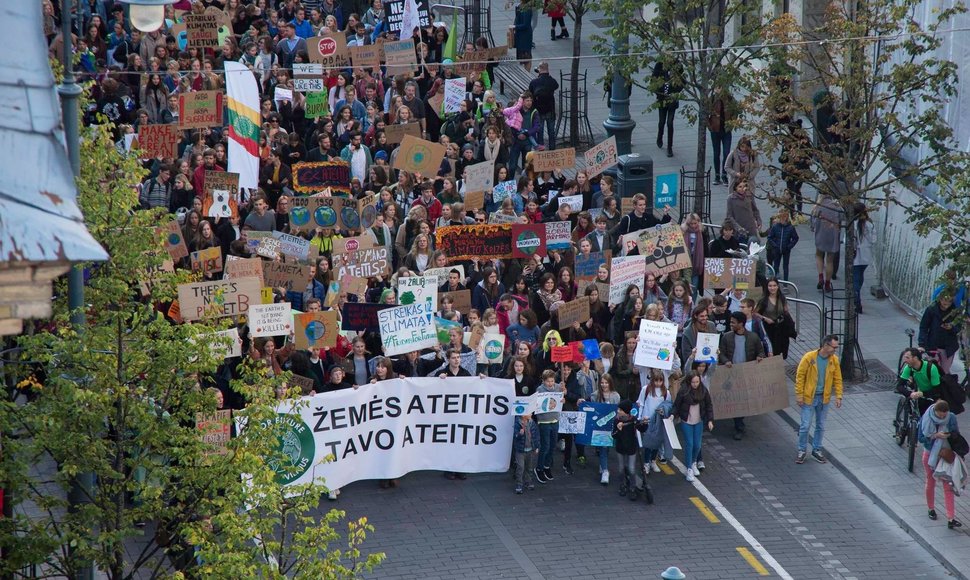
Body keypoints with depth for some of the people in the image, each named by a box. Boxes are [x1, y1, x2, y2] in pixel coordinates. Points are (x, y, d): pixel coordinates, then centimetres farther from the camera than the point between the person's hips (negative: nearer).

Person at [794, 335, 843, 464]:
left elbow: (837, 379, 4)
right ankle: (802, 451, 16)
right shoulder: (809, 357, -17)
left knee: (821, 426, 13)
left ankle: (817, 450, 28)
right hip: (809, 397, -4)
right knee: (805, 425, 0)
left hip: (824, 398, 4)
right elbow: (800, 376, -11)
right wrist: (799, 395, -12)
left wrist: (838, 396, -2)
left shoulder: (834, 360, -5)